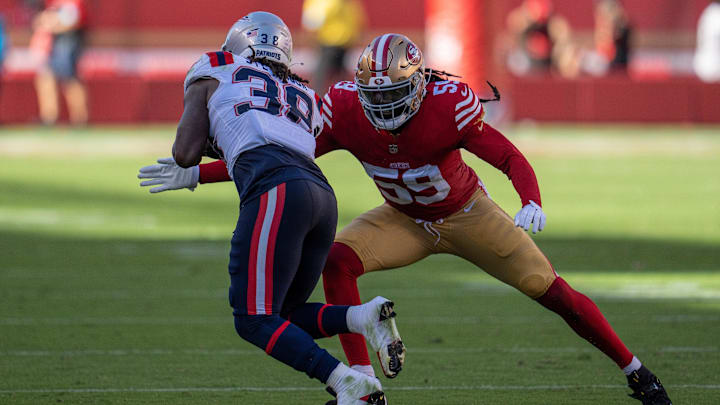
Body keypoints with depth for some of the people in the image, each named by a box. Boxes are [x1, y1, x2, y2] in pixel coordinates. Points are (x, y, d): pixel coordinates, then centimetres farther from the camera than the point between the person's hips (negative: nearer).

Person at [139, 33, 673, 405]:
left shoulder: (449, 106, -35)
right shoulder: (346, 112, -25)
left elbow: (512, 159, -33)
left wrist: (533, 204, -54)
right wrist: (195, 175, -23)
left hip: (467, 214, -3)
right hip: (406, 221, 3)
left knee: (552, 291, -4)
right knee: (337, 261, -22)